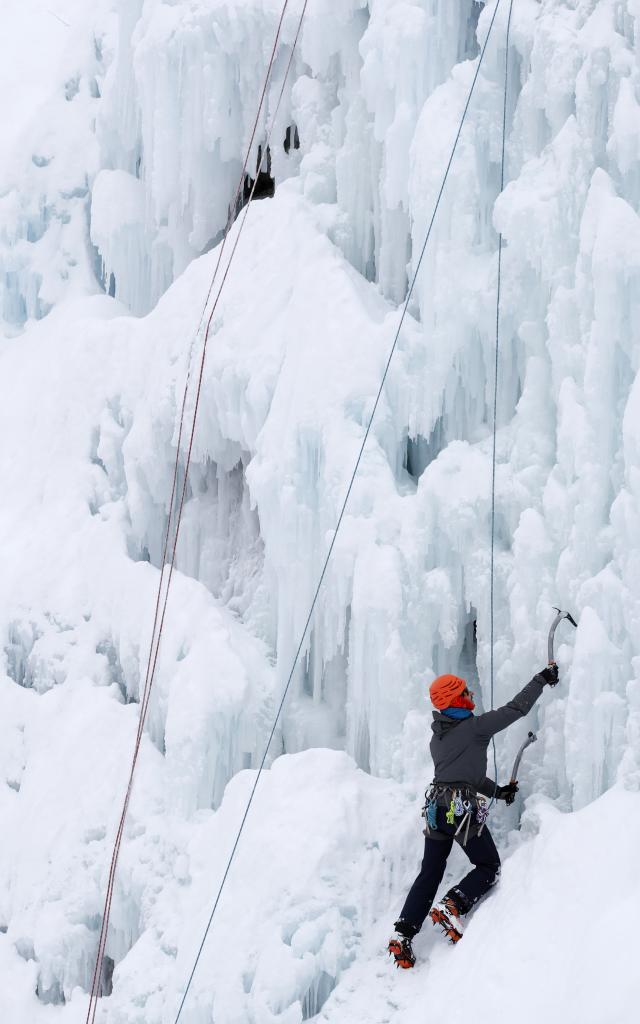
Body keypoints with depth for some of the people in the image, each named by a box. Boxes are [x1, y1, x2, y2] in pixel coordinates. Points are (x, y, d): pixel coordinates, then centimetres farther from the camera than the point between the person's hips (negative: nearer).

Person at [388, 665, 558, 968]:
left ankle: (403, 933, 1)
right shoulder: (476, 726, -8)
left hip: (436, 809, 7)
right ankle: (452, 906, -13)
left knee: (429, 874, 14)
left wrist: (497, 790, 30)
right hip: (465, 811, -7)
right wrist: (543, 679, 6)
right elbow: (516, 709, -4)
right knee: (489, 868, 11)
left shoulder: (437, 737, 15)